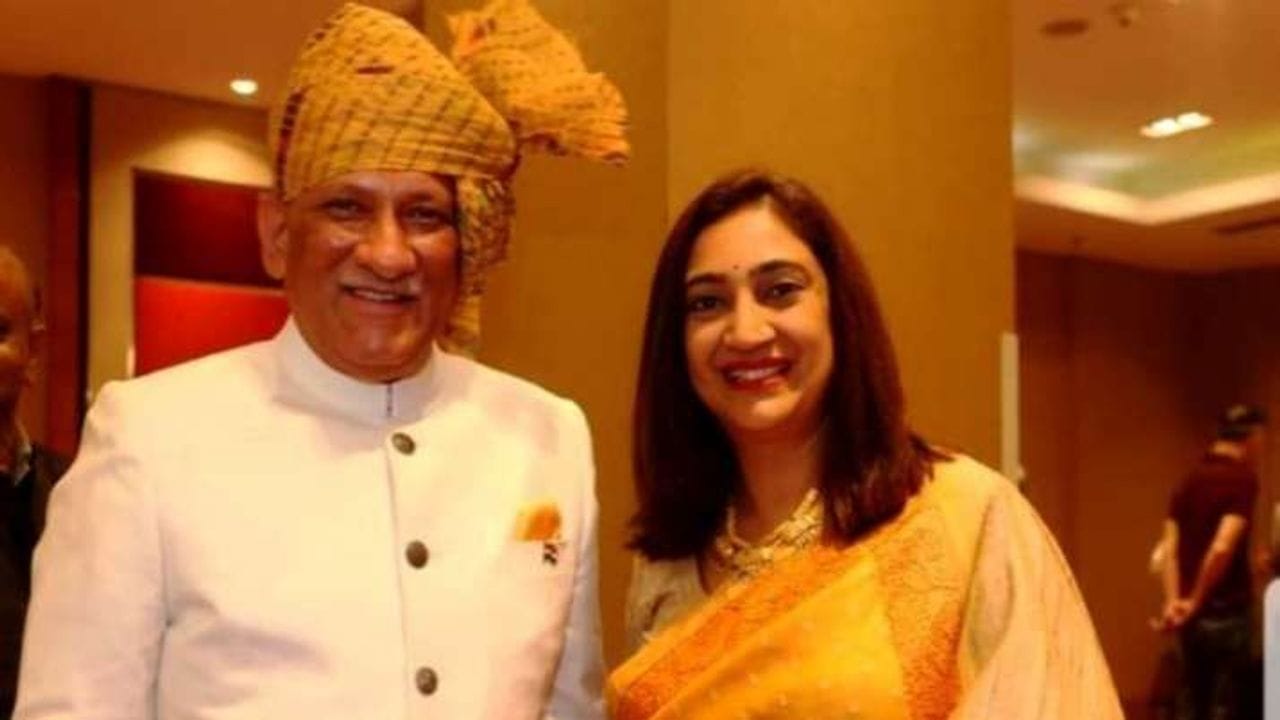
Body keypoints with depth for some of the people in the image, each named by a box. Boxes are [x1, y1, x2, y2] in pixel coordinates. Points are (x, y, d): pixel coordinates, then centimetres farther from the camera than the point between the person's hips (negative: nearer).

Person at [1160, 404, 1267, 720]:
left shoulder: (1189, 480, 10)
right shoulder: (1243, 480, -11)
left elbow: (1170, 548, 2)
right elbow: (1222, 547, -22)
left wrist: (1173, 602, -4)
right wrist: (1196, 601, -11)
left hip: (1192, 614, 7)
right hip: (1227, 612, -6)